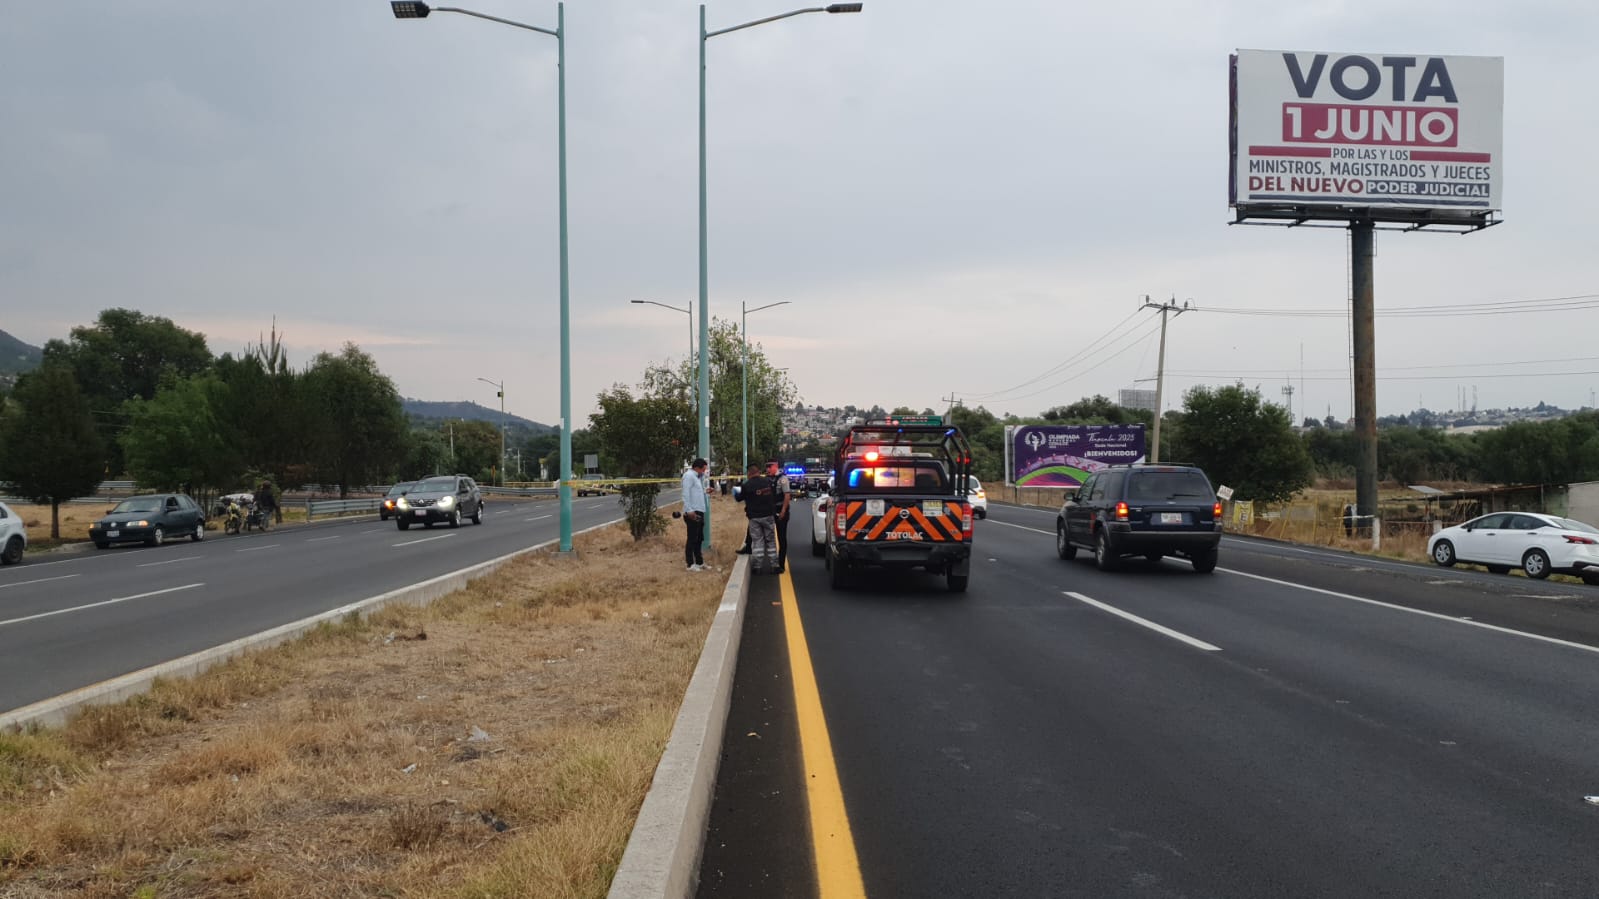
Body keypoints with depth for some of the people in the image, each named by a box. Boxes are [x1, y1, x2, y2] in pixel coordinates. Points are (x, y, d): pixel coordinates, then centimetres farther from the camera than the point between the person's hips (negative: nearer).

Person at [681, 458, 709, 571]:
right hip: (692, 513, -10)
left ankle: (699, 562, 25)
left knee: (699, 538, 16)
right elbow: (686, 494, -19)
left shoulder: (697, 476, 20)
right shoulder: (689, 475, -11)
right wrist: (689, 510, -23)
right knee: (692, 538, -6)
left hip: (699, 511, 10)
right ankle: (690, 564, -1)